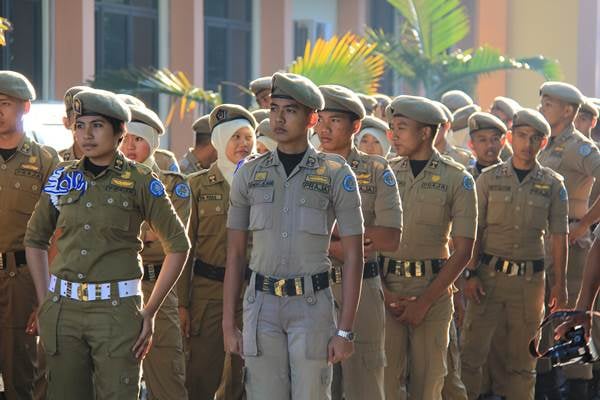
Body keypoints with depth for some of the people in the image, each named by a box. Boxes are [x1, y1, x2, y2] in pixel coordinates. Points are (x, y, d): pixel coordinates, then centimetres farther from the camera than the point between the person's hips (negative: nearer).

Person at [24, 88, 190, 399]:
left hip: (117, 312, -3)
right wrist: (43, 302, 9)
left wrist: (149, 312, -2)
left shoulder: (140, 181, -2)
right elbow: (35, 238, 19)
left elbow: (178, 245, 1)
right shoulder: (62, 179, 8)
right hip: (63, 311, 3)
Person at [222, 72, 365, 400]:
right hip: (262, 305, 2)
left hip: (313, 303, -2)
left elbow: (353, 255, -3)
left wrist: (345, 331, -8)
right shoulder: (249, 174, 6)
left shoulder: (336, 175, -2)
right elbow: (235, 253, 9)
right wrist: (228, 324, 4)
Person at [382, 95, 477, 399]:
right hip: (385, 289, 2)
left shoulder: (457, 179, -1)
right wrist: (385, 293, -7)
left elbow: (463, 250, -4)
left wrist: (424, 302, -9)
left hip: (433, 290, -2)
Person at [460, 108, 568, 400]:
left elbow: (559, 236, 4)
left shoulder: (553, 184, 4)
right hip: (489, 274, 0)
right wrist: (471, 273, -6)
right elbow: (473, 231, 3)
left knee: (523, 359, 7)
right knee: (471, 351, -3)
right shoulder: (489, 178, 3)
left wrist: (559, 283, -1)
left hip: (530, 277, 1)